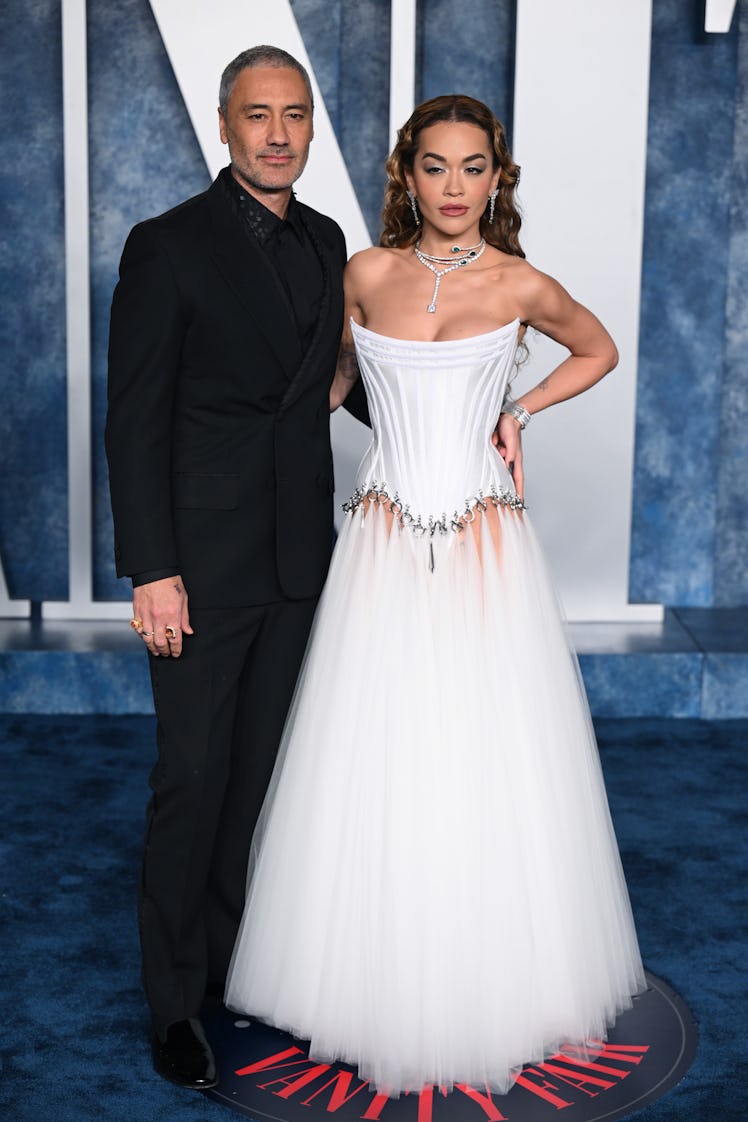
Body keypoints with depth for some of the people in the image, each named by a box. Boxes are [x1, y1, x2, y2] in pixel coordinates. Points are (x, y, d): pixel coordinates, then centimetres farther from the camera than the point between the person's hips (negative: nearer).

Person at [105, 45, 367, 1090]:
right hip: (203, 564, -5)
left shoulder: (326, 243, 9)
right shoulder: (167, 247, -9)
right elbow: (135, 420, -11)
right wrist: (152, 571, -15)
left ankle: (234, 954, 30)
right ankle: (174, 994, 18)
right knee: (193, 777, 1)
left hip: (299, 560, 5)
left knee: (261, 768, 14)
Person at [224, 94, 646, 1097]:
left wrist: (517, 411, 7)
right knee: (380, 763, 4)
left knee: (492, 762, 4)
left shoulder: (521, 286, 1)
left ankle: (502, 979, 23)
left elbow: (600, 350, 18)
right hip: (384, 548, 1)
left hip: (485, 548, -1)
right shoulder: (366, 274, 4)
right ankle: (388, 988, 20)